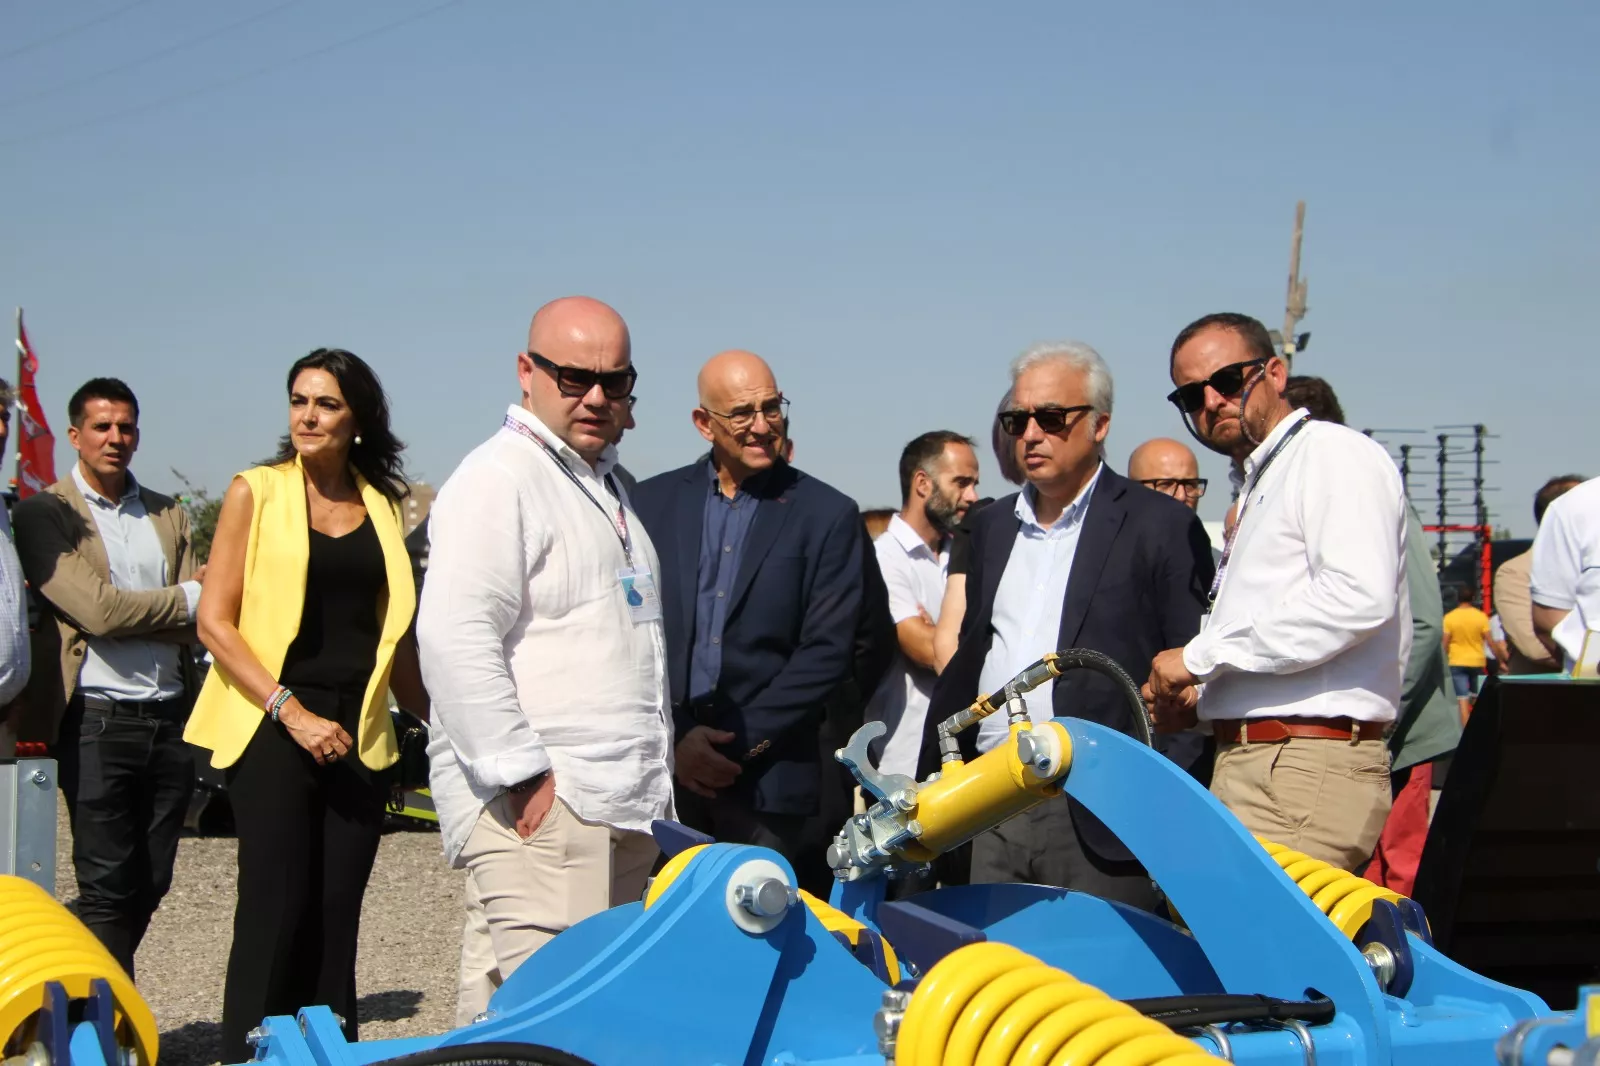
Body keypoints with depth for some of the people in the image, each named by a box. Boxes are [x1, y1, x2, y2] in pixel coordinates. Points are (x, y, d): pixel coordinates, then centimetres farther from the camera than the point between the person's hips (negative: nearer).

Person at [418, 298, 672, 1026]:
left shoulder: (608, 487, 23)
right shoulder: (497, 481, -8)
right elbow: (455, 640, -19)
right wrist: (523, 774, -21)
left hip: (618, 808, 9)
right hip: (539, 806, -9)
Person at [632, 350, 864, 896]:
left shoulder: (828, 515, 2)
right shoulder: (657, 499, 10)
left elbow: (828, 651, -3)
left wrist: (742, 742, -8)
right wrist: (675, 735, -4)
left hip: (767, 775, -2)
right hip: (664, 768, 2)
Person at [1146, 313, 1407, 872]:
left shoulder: (1334, 453, -4)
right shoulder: (1260, 487, 26)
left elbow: (1360, 596, -20)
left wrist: (1201, 656, -14)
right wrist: (1198, 699, 11)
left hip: (1307, 770, -9)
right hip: (1249, 767, 9)